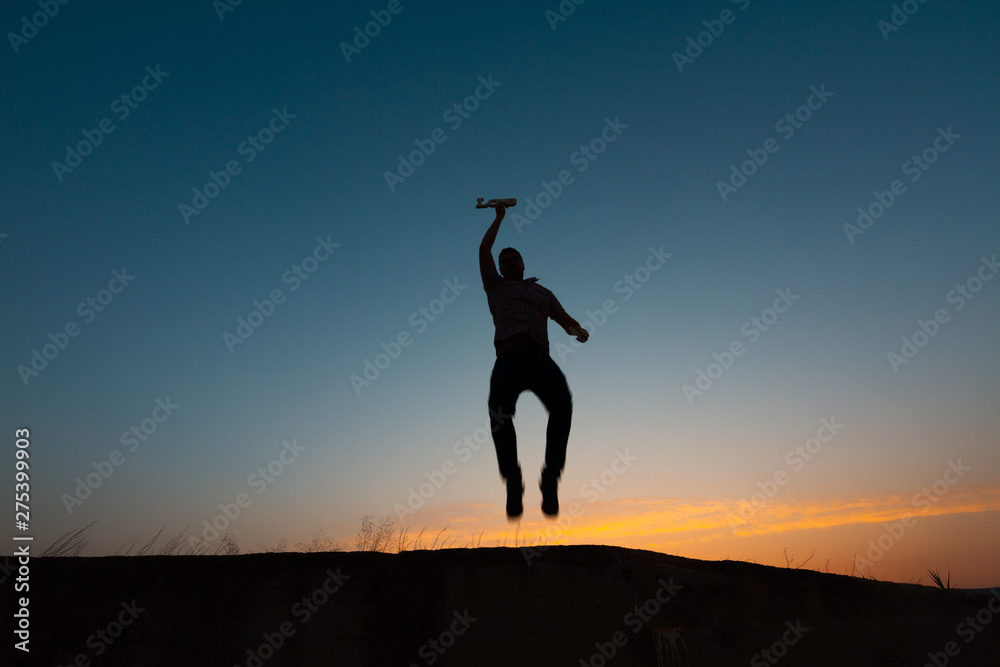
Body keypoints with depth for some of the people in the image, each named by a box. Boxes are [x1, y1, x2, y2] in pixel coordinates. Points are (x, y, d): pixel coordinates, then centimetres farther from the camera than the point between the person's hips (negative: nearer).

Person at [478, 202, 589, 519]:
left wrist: (580, 330, 1)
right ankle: (513, 481, -20)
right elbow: (484, 250, 23)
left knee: (562, 405, -30)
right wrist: (500, 216, 36)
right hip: (508, 360, -1)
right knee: (499, 412, -32)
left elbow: (566, 320, 26)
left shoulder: (543, 293, 33)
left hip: (540, 361, 2)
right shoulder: (496, 287, 28)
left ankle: (550, 478, -21)